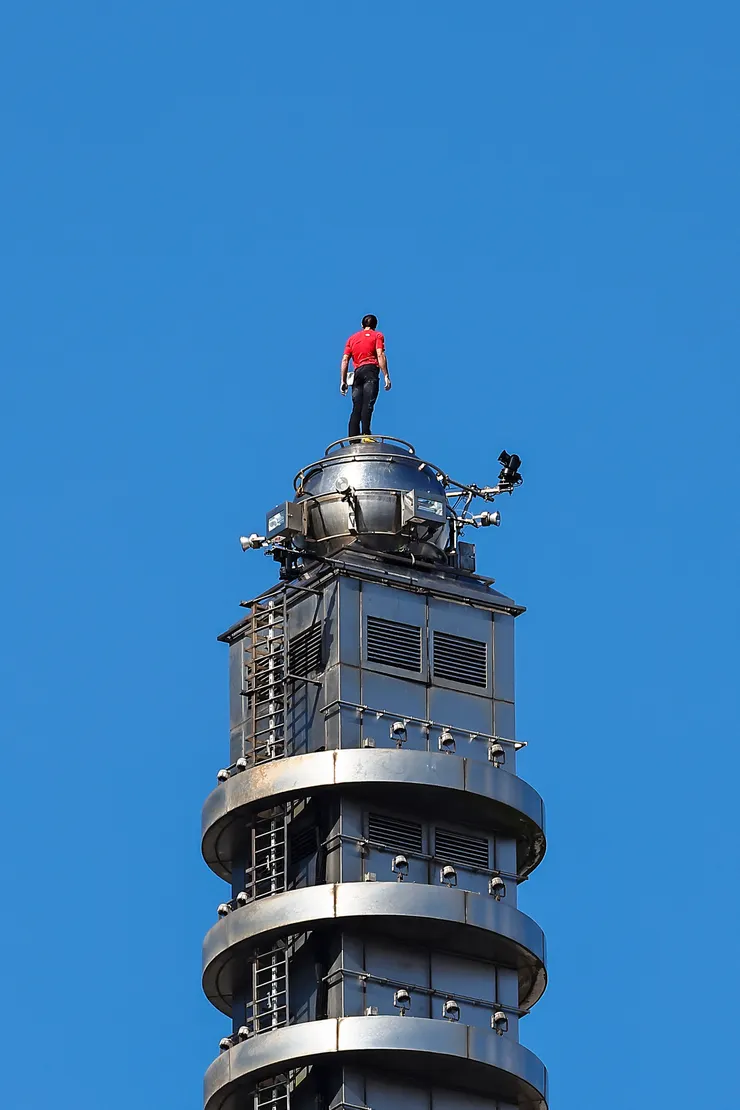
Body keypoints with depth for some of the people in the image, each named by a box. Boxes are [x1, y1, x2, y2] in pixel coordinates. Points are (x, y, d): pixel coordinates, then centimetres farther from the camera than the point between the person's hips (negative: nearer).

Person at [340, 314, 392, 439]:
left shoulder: (353, 337, 24)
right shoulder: (377, 335, 12)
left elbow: (345, 359, 16)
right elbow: (380, 355, -4)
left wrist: (343, 381, 15)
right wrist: (386, 376, -8)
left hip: (357, 372, 4)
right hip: (371, 370, -4)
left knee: (356, 408, 1)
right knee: (368, 404, -17)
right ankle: (366, 434, -33)